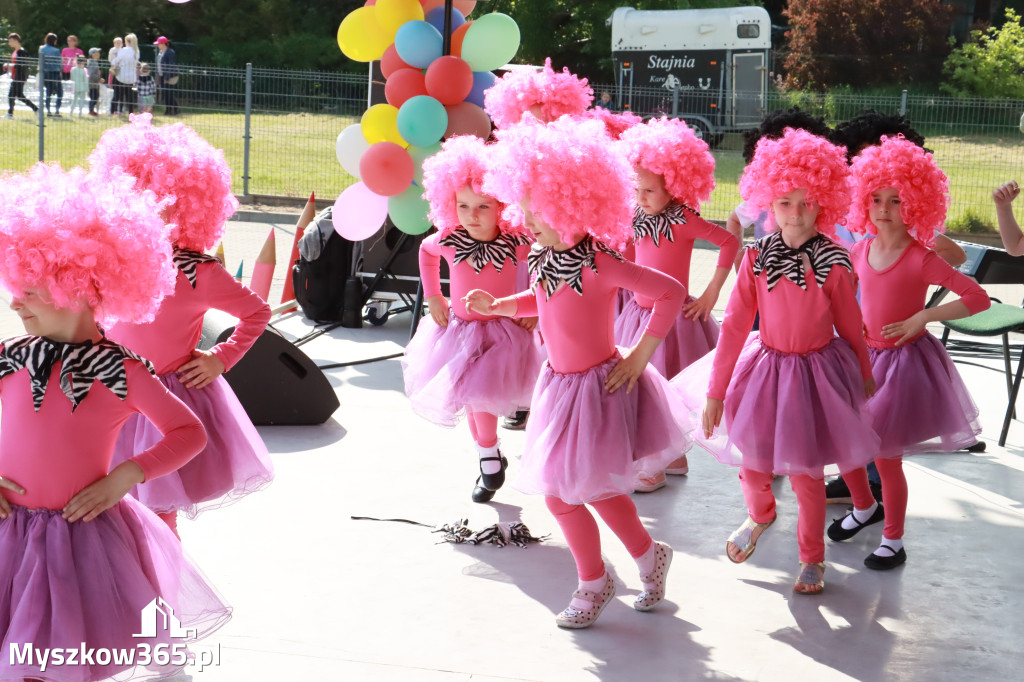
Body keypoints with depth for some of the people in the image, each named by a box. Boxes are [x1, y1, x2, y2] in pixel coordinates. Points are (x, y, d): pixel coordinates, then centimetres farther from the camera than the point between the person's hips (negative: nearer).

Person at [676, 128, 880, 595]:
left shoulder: (833, 264, -14)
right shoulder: (757, 258, -10)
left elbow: (851, 328, -2)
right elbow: (735, 324, -9)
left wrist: (864, 382, 10)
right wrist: (715, 392, -8)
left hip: (816, 371, -2)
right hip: (764, 366, 2)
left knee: (806, 472, 7)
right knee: (753, 464, 10)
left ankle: (812, 558, 29)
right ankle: (760, 515, 46)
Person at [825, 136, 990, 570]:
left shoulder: (921, 259, -17)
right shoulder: (861, 250, -1)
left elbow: (978, 298, -21)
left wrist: (921, 317, -24)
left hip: (906, 360, -6)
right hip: (863, 355, 6)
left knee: (885, 453, -1)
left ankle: (893, 541, 19)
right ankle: (865, 508, 39)